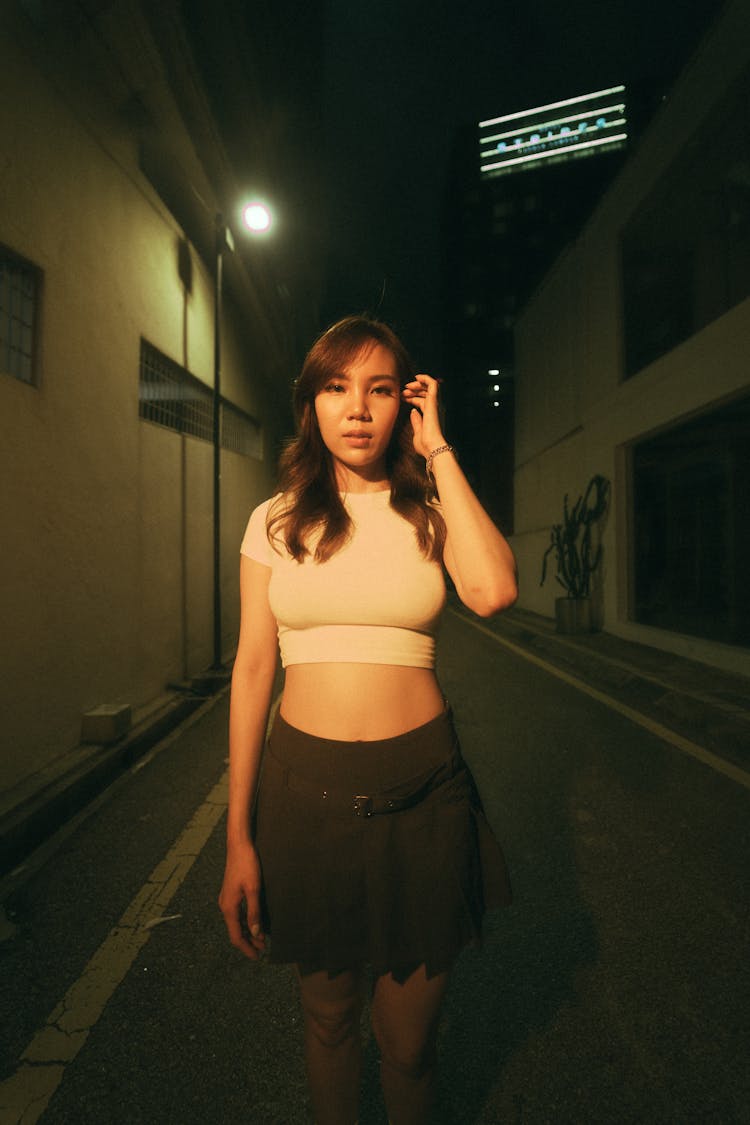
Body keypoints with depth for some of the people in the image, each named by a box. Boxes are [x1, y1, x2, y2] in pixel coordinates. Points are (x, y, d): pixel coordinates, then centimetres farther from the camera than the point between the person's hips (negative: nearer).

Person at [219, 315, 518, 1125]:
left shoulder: (431, 512, 0)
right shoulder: (276, 521, 1)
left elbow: (493, 593, -21)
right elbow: (251, 671, 1)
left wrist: (439, 453, -12)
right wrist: (238, 836, 0)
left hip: (421, 786, 0)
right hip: (306, 784, 1)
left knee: (408, 1039, 16)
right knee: (328, 1014, 21)